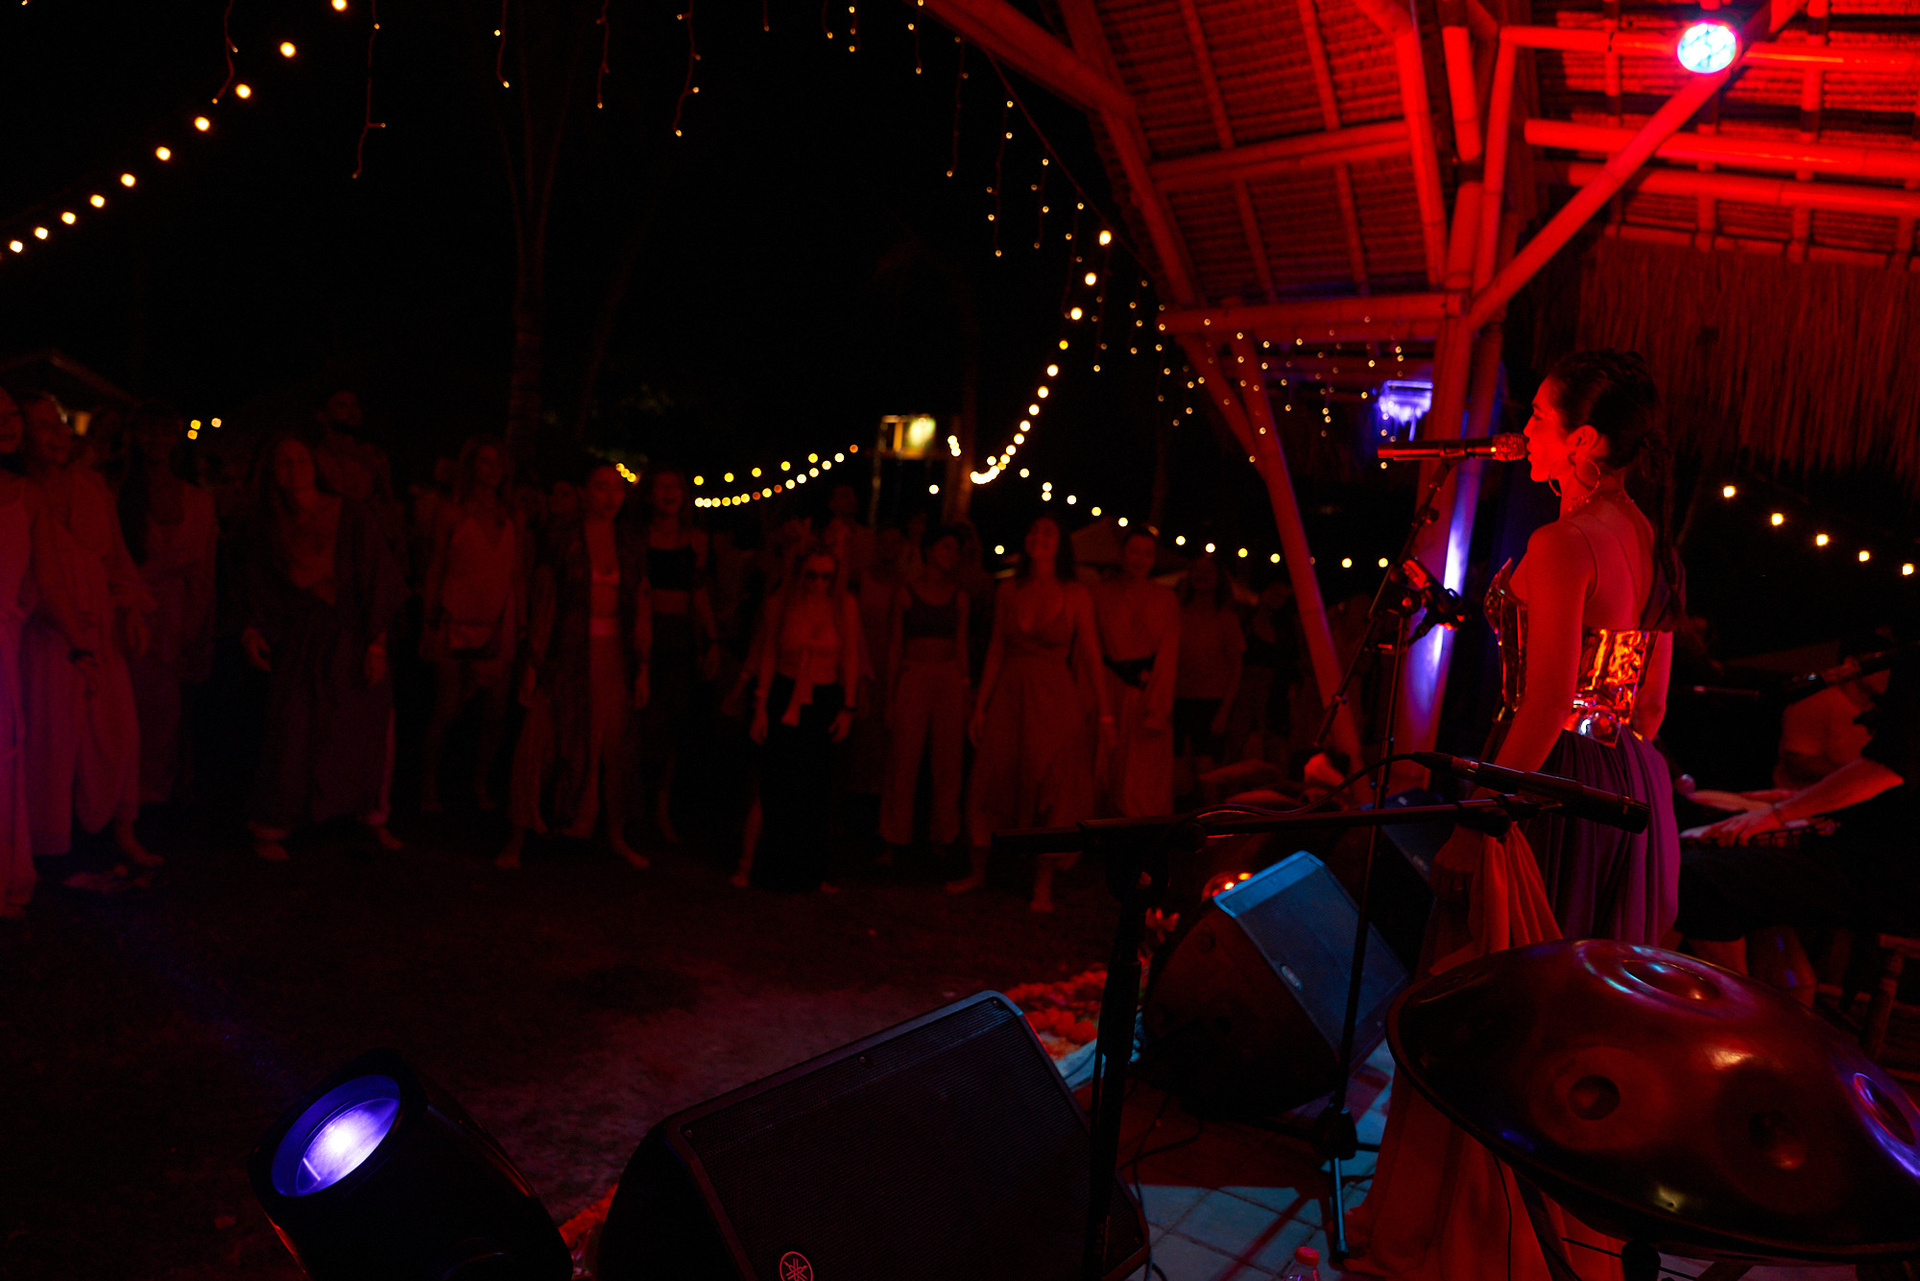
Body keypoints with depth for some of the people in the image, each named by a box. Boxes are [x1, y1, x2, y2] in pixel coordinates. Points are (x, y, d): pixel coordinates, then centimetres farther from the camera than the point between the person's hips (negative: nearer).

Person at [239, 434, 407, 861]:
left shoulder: (353, 518, -6)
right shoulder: (267, 531, 1)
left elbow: (380, 581, -6)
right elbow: (256, 591, 9)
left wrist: (376, 641, -10)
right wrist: (253, 629, -9)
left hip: (353, 641, 0)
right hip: (298, 645, 0)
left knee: (371, 730, 4)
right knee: (292, 734, -4)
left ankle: (373, 818, 21)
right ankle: (269, 829, 13)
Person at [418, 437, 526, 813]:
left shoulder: (514, 521, 12)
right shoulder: (452, 514, 4)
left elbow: (519, 575, 12)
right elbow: (436, 570, 4)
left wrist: (521, 624, 6)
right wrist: (432, 620, -3)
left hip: (499, 628, 3)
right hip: (457, 624, -3)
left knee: (496, 715, 1)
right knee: (445, 712, -3)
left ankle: (480, 787, 16)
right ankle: (428, 789, 10)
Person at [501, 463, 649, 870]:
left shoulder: (631, 546, 8)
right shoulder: (562, 541, -1)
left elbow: (642, 611, 8)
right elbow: (543, 604, -2)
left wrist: (643, 667, 4)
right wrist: (533, 664, -6)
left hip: (613, 657, 3)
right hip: (566, 656, -3)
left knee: (613, 749, 8)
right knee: (540, 746, -4)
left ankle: (617, 836, 22)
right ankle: (517, 840, 6)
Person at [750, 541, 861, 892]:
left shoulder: (845, 604, -6)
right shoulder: (780, 604, -4)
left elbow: (851, 658, 0)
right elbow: (769, 655, 2)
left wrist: (848, 708, -2)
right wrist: (760, 708, 0)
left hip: (825, 702, 0)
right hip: (784, 699, 0)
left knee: (817, 790, 4)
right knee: (777, 786, 1)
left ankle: (812, 871, 16)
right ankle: (776, 867, 16)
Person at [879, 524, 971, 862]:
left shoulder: (958, 597, 12)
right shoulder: (905, 592, 4)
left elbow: (961, 646, 13)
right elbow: (894, 645, 4)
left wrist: (965, 694, 7)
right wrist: (891, 694, 0)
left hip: (950, 682, 3)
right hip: (912, 680, -2)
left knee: (947, 763, 2)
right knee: (904, 762, -4)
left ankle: (942, 837, 14)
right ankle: (896, 840, 7)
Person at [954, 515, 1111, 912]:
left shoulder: (1076, 595, -2)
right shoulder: (1010, 590, 5)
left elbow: (1090, 656, -3)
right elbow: (996, 650, 7)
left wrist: (1104, 713, -5)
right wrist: (980, 705, 5)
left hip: (1055, 701, -2)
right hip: (1008, 697, 3)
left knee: (1052, 789, 2)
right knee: (991, 782, 6)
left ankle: (1043, 885, 14)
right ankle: (977, 871, 23)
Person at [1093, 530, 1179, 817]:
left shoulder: (1166, 598, 6)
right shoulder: (1102, 594, 7)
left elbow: (1169, 653, 0)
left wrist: (1157, 707, -11)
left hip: (1151, 691, 0)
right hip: (1112, 693, 0)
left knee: (1147, 779, -2)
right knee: (1110, 769, 0)